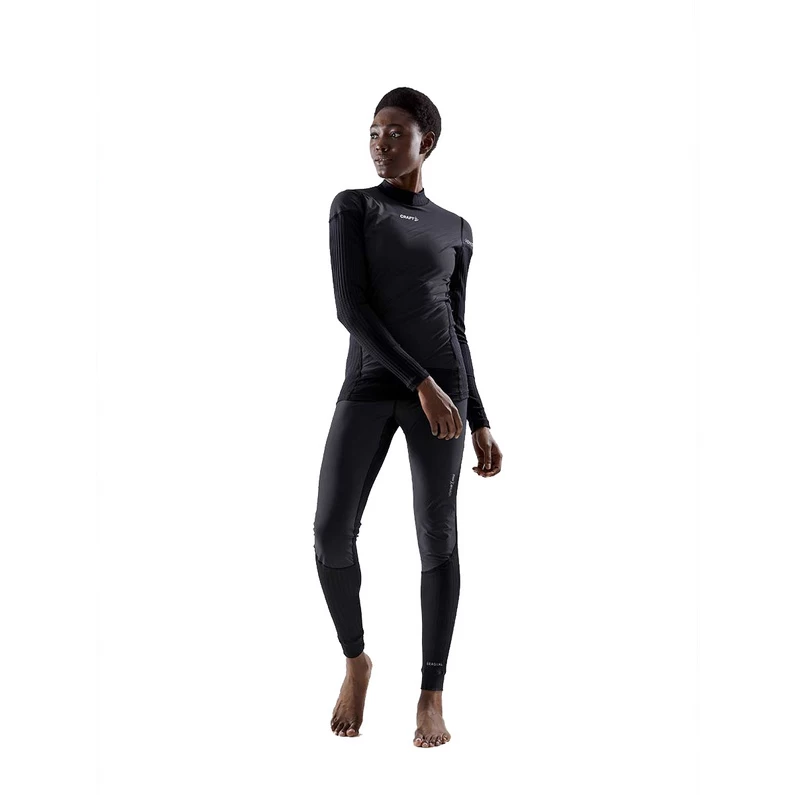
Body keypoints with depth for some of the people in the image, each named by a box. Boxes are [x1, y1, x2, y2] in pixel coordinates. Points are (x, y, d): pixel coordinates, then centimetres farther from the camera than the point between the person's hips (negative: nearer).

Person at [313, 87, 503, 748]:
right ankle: (355, 658, 14)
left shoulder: (455, 231, 16)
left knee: (438, 534, -2)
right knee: (332, 531, -12)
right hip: (369, 385, -1)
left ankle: (432, 695, 8)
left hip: (442, 382, 1)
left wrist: (480, 422, 12)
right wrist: (422, 384, -14)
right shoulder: (352, 207, 6)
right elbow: (350, 307, -7)